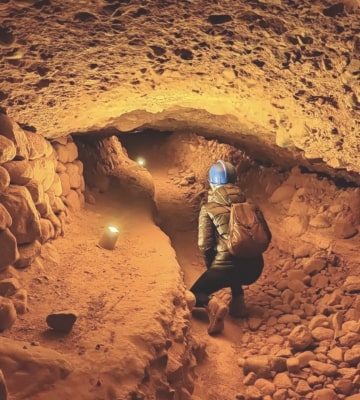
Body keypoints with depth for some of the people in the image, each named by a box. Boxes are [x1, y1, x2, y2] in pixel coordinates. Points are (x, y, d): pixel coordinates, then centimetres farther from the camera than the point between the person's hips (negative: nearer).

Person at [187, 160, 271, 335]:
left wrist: (212, 268, 12)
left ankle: (213, 303, -15)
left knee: (192, 295, 18)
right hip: (254, 269, 5)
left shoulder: (208, 209, -2)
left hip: (226, 268, -5)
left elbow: (205, 245, -7)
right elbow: (266, 236, 11)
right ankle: (238, 301, 20)